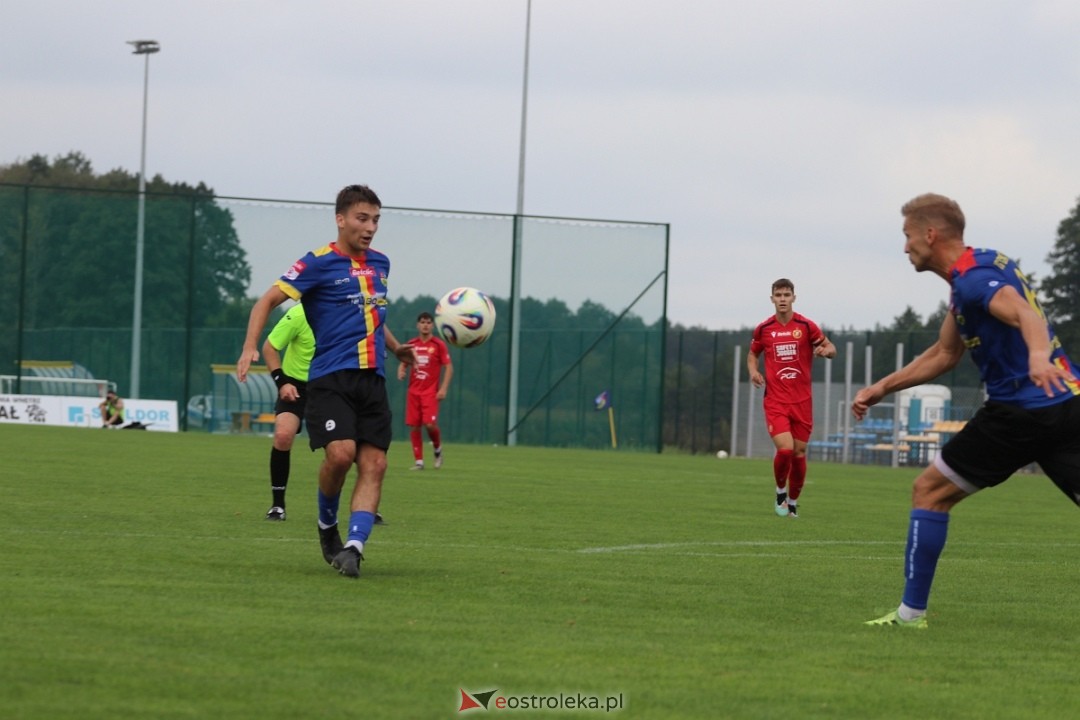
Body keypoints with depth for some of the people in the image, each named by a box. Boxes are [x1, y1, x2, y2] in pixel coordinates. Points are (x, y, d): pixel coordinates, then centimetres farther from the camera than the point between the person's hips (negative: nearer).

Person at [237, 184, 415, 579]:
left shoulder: (380, 264, 17)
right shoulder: (319, 263, -4)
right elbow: (268, 300, -6)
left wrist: (395, 348, 24)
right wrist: (250, 348, -18)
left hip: (372, 379, 6)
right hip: (331, 378, -6)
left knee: (374, 464, -7)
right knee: (340, 453, -21)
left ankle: (354, 547, -10)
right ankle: (327, 524, 5)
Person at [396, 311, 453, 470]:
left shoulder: (439, 345, -1)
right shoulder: (411, 344, 9)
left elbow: (448, 367, -1)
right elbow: (403, 363, 16)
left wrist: (443, 388, -10)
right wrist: (401, 372, -8)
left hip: (431, 392, -4)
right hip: (414, 391, 4)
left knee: (430, 424, -17)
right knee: (414, 426, -1)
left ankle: (437, 449, 12)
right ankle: (419, 461, 7)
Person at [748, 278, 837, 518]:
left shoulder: (806, 326, -2)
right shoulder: (763, 329, 2)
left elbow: (831, 348, 3)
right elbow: (753, 354, 19)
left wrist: (825, 350, -21)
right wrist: (754, 371, -2)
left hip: (802, 401, 1)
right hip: (775, 401, -1)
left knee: (799, 452, 5)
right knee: (785, 449, -17)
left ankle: (793, 501, 24)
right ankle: (780, 492, 9)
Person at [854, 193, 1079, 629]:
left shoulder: (973, 278, -10)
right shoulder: (982, 267, 20)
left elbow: (1026, 314, -31)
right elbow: (944, 355, 30)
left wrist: (1038, 356, -52)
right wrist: (881, 389, 32)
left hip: (1022, 409, -9)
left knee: (930, 491, 5)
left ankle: (911, 612, 8)